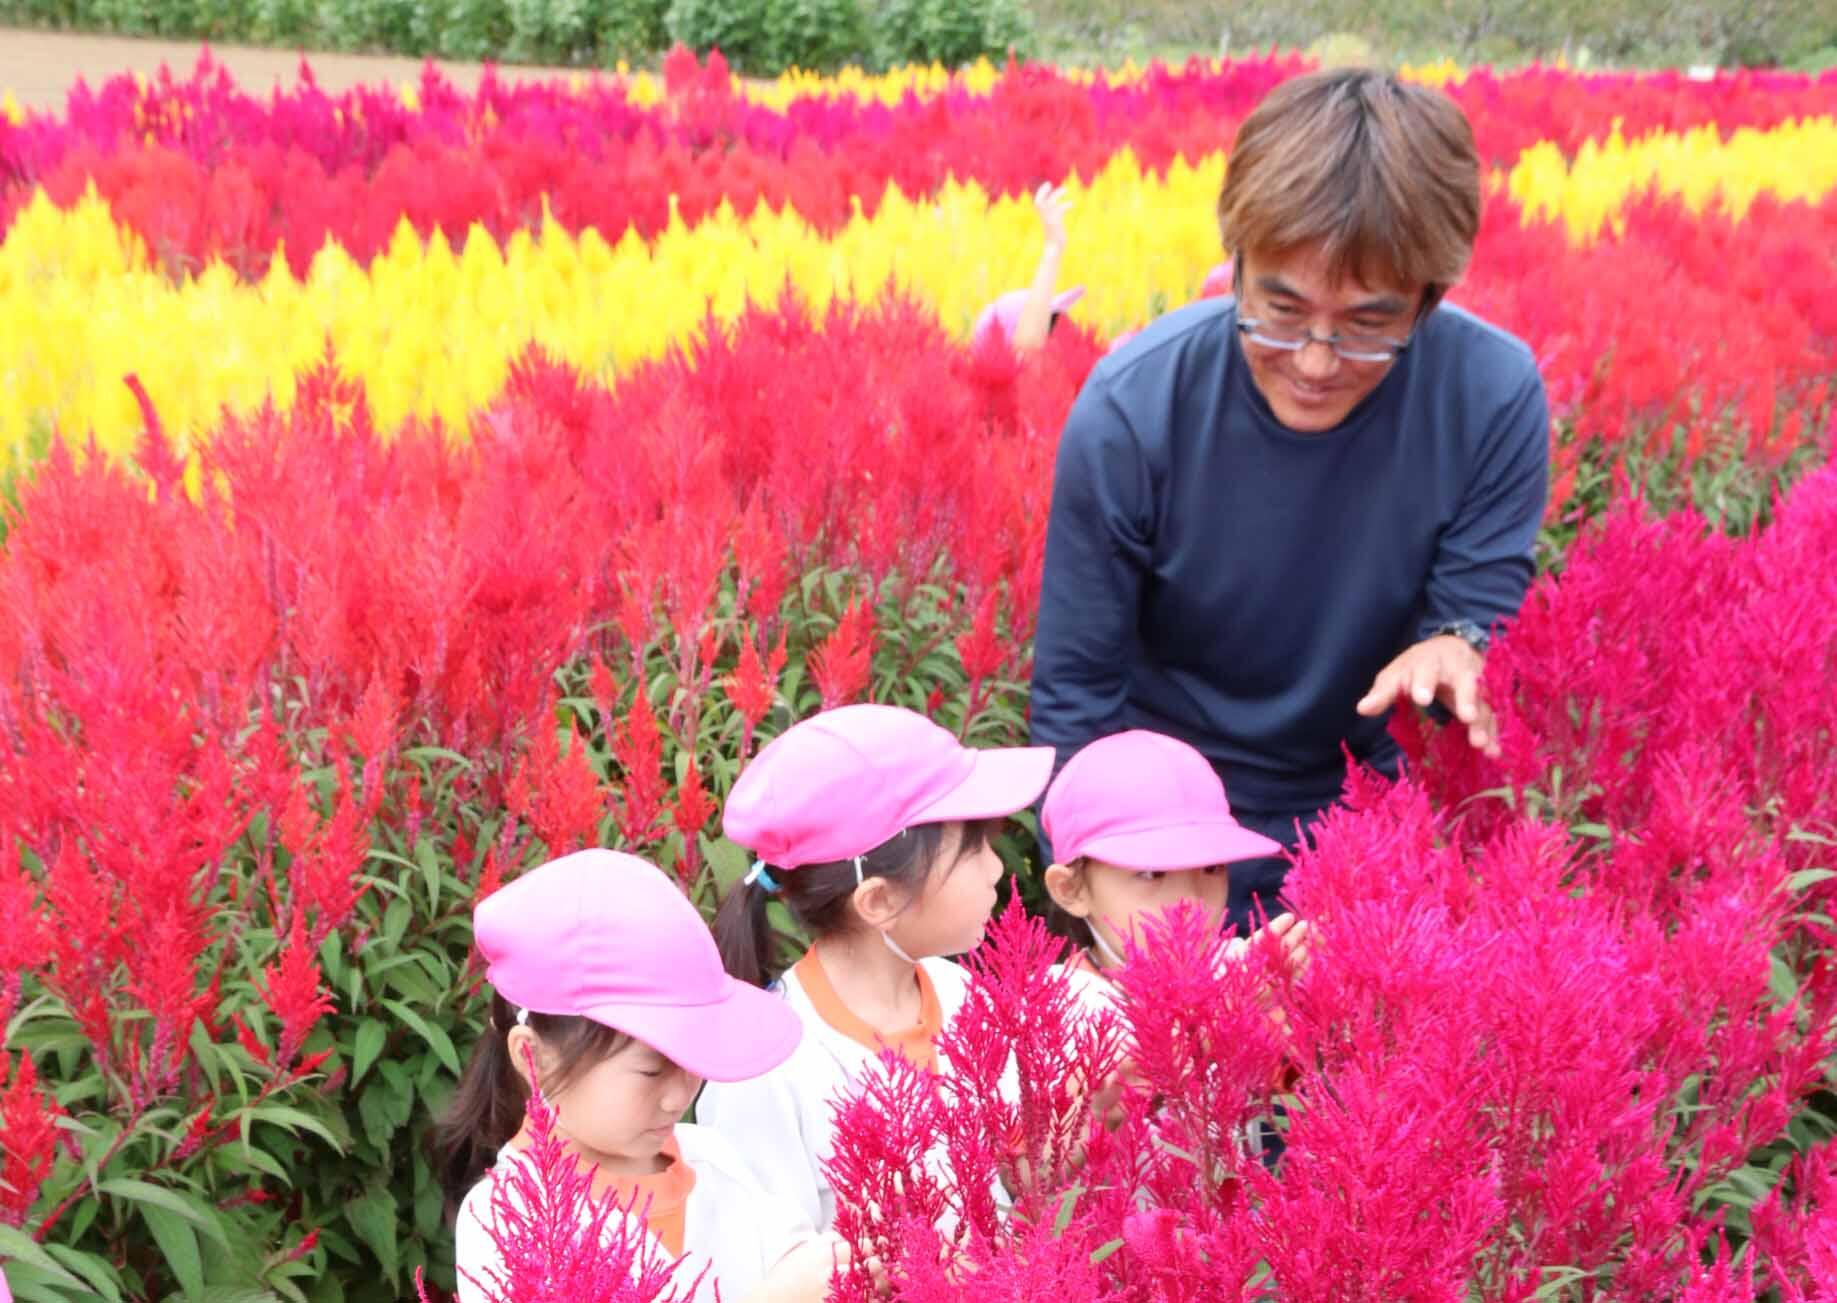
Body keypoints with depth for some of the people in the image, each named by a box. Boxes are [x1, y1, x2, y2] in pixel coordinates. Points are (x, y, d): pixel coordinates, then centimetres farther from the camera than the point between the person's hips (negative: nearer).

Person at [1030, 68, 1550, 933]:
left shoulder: (1494, 395, -21)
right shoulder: (1129, 410, -24)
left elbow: (1494, 613, -11)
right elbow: (1075, 687, -15)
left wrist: (1454, 649, -35)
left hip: (1375, 807, 2)